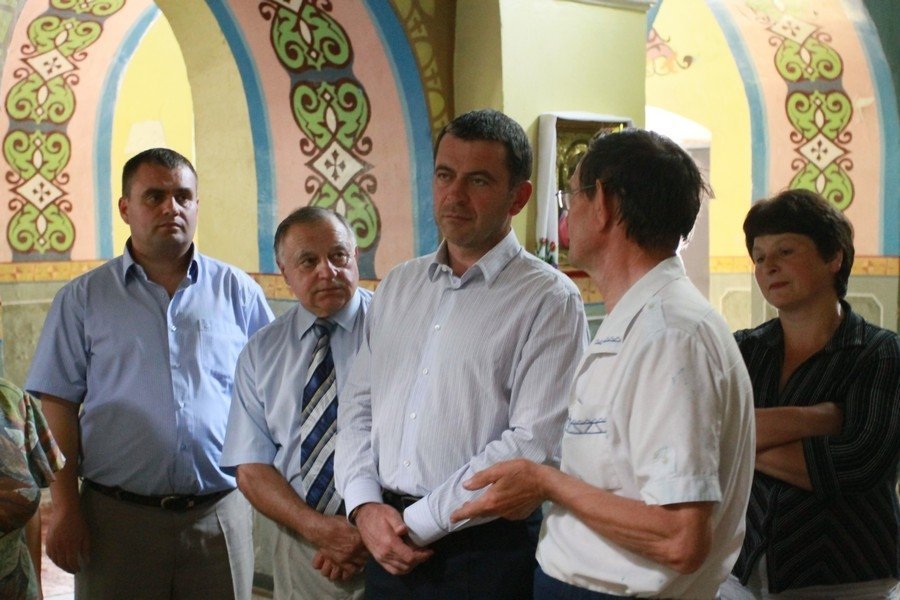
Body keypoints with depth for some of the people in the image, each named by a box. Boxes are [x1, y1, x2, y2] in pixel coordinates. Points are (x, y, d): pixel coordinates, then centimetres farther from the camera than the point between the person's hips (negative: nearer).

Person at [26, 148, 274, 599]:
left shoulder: (238, 292, 7)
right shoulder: (84, 299, 6)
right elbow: (58, 404, 2)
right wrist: (65, 507, -5)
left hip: (220, 514, 1)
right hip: (116, 516, -1)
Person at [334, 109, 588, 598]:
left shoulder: (549, 300, -8)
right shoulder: (398, 286, 11)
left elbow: (534, 445, -16)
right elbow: (358, 403, 11)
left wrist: (418, 522, -14)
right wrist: (364, 505, -4)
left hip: (484, 552, -5)